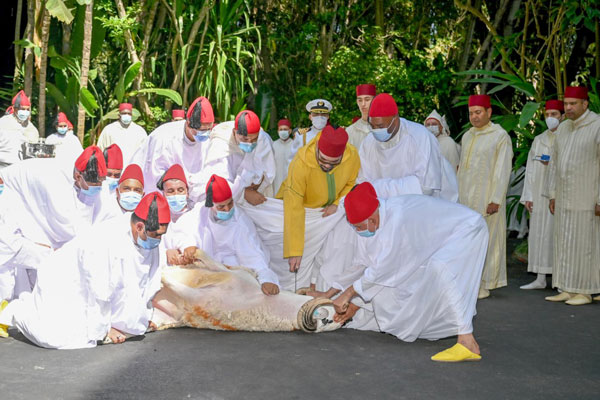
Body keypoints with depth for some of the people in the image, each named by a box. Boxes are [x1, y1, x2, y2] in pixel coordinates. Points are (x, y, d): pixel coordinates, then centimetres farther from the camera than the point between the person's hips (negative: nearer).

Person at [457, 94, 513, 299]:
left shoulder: (500, 136, -6)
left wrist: (495, 200, -16)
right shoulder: (467, 136, 14)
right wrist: (458, 195, 12)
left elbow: (503, 170, -10)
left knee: (485, 239, -3)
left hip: (486, 197, -6)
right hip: (465, 197, 6)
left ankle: (483, 285, 4)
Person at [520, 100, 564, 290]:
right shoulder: (538, 140, 16)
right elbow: (531, 169, 13)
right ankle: (540, 279, 7)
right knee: (539, 233, 3)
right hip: (540, 193, 5)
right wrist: (528, 195, 7)